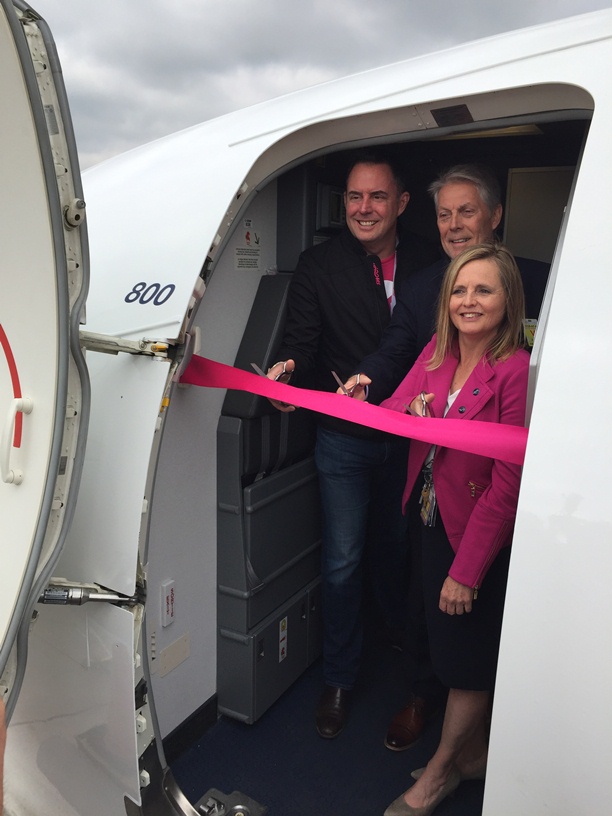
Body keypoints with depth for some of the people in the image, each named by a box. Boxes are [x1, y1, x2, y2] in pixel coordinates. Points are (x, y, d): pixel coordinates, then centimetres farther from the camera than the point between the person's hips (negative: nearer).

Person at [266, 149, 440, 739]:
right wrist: (288, 366, -34)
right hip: (344, 440, -2)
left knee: (398, 545, 21)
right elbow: (300, 338, -11)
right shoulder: (318, 264, -5)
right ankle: (338, 679, 26)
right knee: (342, 562, 5)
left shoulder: (429, 261, 0)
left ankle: (402, 638, 50)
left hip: (410, 435, 2)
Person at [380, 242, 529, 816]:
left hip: (484, 536, -7)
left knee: (465, 656, 13)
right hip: (433, 522, 7)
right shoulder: (437, 352, -1)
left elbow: (506, 486, -21)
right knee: (443, 638, 21)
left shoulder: (516, 372, -22)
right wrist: (409, 412, -27)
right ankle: (472, 752, 47)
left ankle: (440, 769, 38)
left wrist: (466, 570, -16)